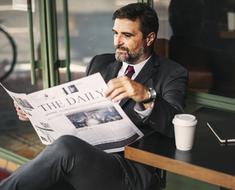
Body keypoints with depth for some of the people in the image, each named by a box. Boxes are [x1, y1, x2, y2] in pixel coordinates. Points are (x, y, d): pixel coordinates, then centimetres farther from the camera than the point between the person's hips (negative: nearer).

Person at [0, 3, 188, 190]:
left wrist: (146, 96, -31)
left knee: (66, 146, -32)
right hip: (84, 153, 4)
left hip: (132, 169, -4)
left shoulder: (172, 74, 3)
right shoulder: (100, 63, 19)